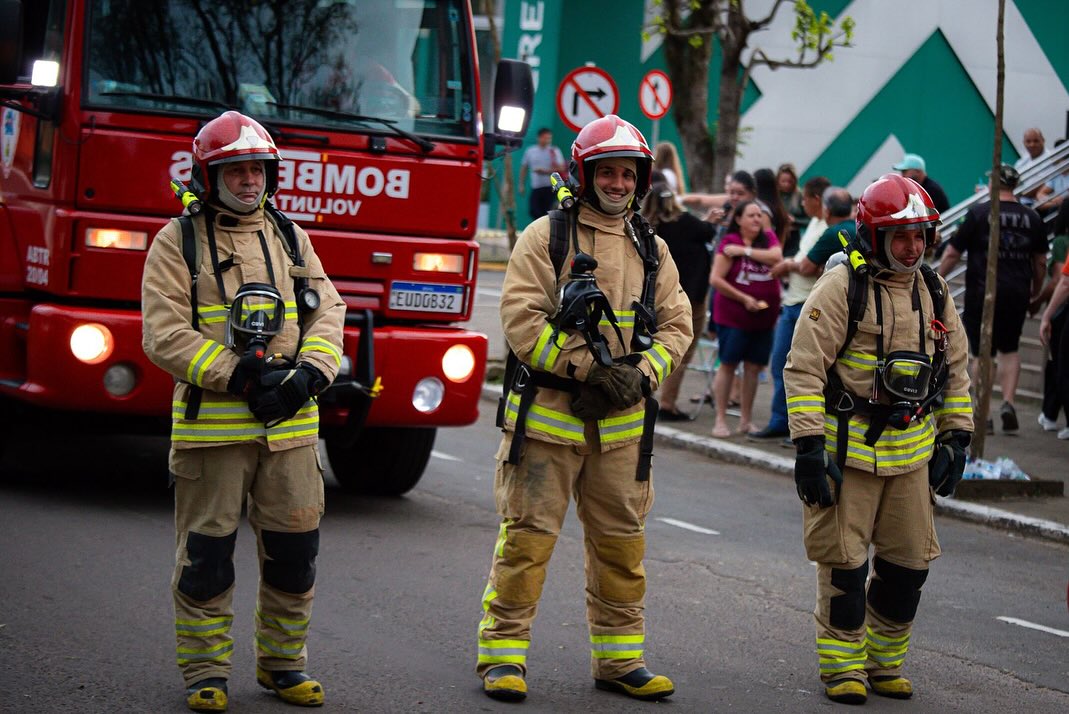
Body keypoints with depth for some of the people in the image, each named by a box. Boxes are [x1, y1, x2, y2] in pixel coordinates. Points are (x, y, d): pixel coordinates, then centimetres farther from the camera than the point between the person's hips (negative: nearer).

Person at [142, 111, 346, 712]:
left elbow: (327, 312, 12)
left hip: (291, 427, 4)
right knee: (207, 553, 0)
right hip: (211, 426, -4)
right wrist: (241, 379, -15)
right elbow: (166, 335, -7)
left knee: (295, 550, 6)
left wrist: (309, 375, -8)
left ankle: (284, 663, 21)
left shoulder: (290, 238, 15)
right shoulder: (179, 241, 1)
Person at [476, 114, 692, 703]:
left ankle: (619, 658, 20)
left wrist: (638, 376, -8)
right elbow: (522, 319, -12)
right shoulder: (545, 237, -3)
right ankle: (503, 653, 6)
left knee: (621, 544, 10)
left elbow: (675, 325, 10)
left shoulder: (651, 250, 12)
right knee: (527, 537, -3)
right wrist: (592, 369, -17)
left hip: (621, 425, 5)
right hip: (547, 416, -5)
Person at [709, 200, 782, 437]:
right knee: (728, 364, -1)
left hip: (764, 317, 4)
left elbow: (776, 257, -14)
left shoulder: (768, 238, 7)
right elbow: (716, 279, -11)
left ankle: (746, 420, 15)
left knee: (753, 367, 7)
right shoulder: (729, 243, -7)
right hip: (733, 316, -4)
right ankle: (720, 420, 3)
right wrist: (744, 299, -13)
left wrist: (745, 251, -15)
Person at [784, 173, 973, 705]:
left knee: (909, 563, 8)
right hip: (848, 449, -5)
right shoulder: (841, 288, -9)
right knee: (844, 563, -1)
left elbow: (956, 371, 20)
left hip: (913, 452, 6)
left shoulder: (934, 292, 10)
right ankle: (842, 666, 13)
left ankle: (884, 662, 24)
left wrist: (955, 440, 13)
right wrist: (808, 447, -17)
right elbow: (803, 370, -12)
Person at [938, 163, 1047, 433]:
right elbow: (1040, 262, 11)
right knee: (1010, 350, 18)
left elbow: (952, 253, -5)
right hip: (1017, 294, 3)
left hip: (983, 292, -3)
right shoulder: (1032, 218, 4)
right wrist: (1035, 292, 26)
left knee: (982, 353, 5)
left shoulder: (979, 212, -7)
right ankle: (1008, 403, 4)